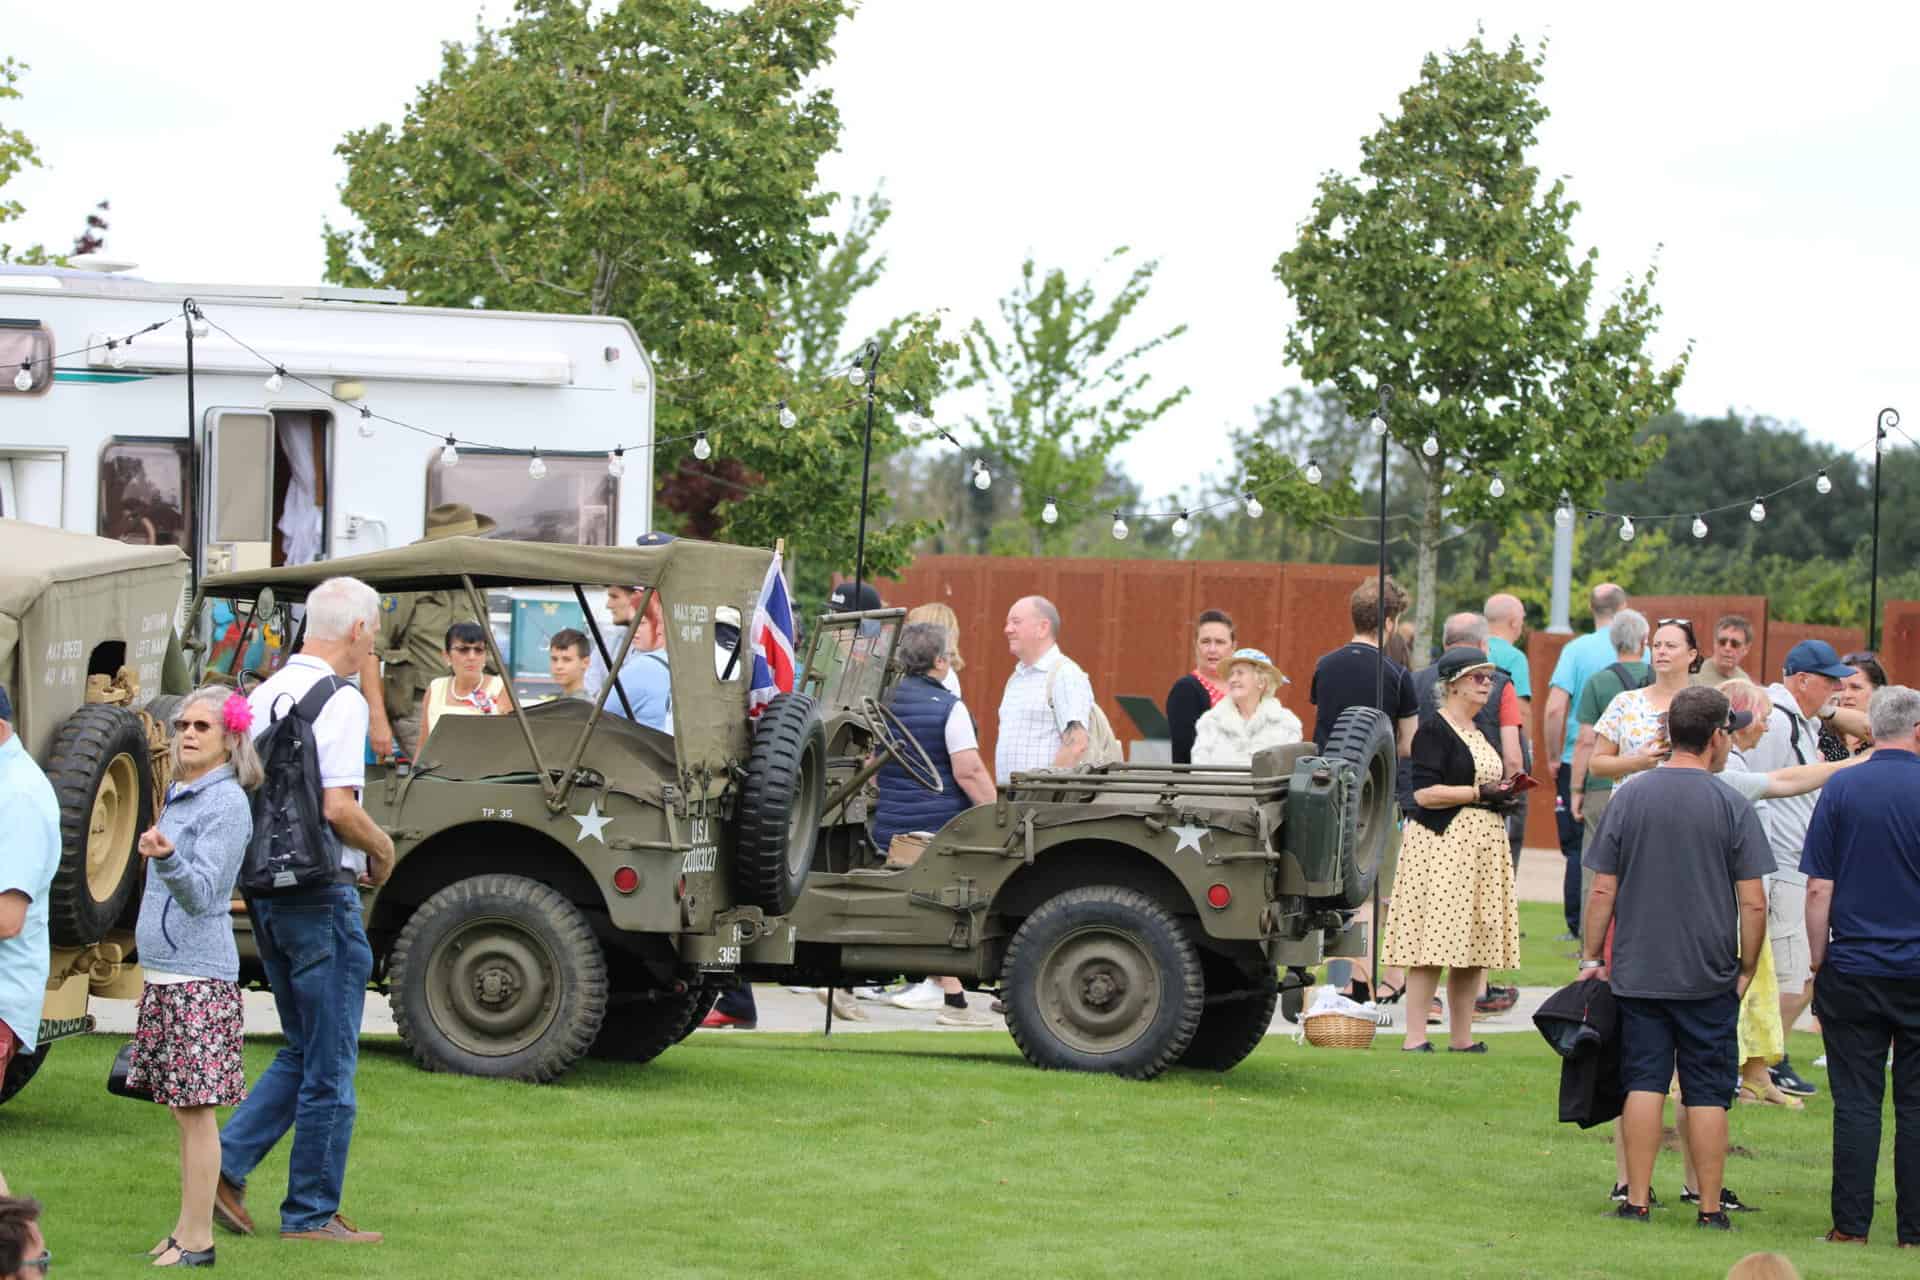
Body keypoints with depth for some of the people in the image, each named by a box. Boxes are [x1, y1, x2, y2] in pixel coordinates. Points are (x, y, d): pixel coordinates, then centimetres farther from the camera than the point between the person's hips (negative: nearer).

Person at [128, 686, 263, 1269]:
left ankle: (196, 1240, -5)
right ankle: (187, 1230, 17)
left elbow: (201, 893, -22)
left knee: (195, 1107, -7)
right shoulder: (180, 797, 16)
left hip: (199, 976, -9)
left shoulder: (227, 803, -11)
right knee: (181, 1107, 12)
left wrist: (168, 858, -38)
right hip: (163, 971, 9)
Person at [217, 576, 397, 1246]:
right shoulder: (340, 701, -15)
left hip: (265, 889, 8)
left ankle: (225, 1163, 8)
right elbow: (337, 808, -22)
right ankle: (312, 1213, 6)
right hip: (321, 894, -8)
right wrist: (383, 847, -4)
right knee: (329, 1064, 1)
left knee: (303, 1050, 19)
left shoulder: (263, 695, 10)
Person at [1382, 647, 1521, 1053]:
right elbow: (1424, 792, -16)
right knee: (1431, 945, -11)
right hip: (1441, 845, -9)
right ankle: (1415, 1038, -10)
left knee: (1475, 946, 7)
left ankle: (1462, 1038, 12)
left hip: (1483, 846, 9)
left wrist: (1502, 793, 10)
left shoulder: (1479, 731, 19)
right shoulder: (1434, 728, -8)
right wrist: (1480, 793, -16)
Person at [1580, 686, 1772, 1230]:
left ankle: (1637, 1200, 4)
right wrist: (1746, 969, 6)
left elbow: (1602, 890, 1)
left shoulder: (1629, 798, 0)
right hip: (1709, 977, -2)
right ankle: (1710, 1209, 6)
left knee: (1644, 1083, 5)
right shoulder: (1733, 806, -6)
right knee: (1707, 1092, 4)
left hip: (1637, 972, 2)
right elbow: (1753, 903, -6)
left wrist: (1592, 956, 10)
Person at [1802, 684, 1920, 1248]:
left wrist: (1818, 962, 5)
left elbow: (1819, 889, -3)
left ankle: (1851, 1225, 3)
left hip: (1853, 970, 0)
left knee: (1856, 1104, 4)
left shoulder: (1842, 788, -3)